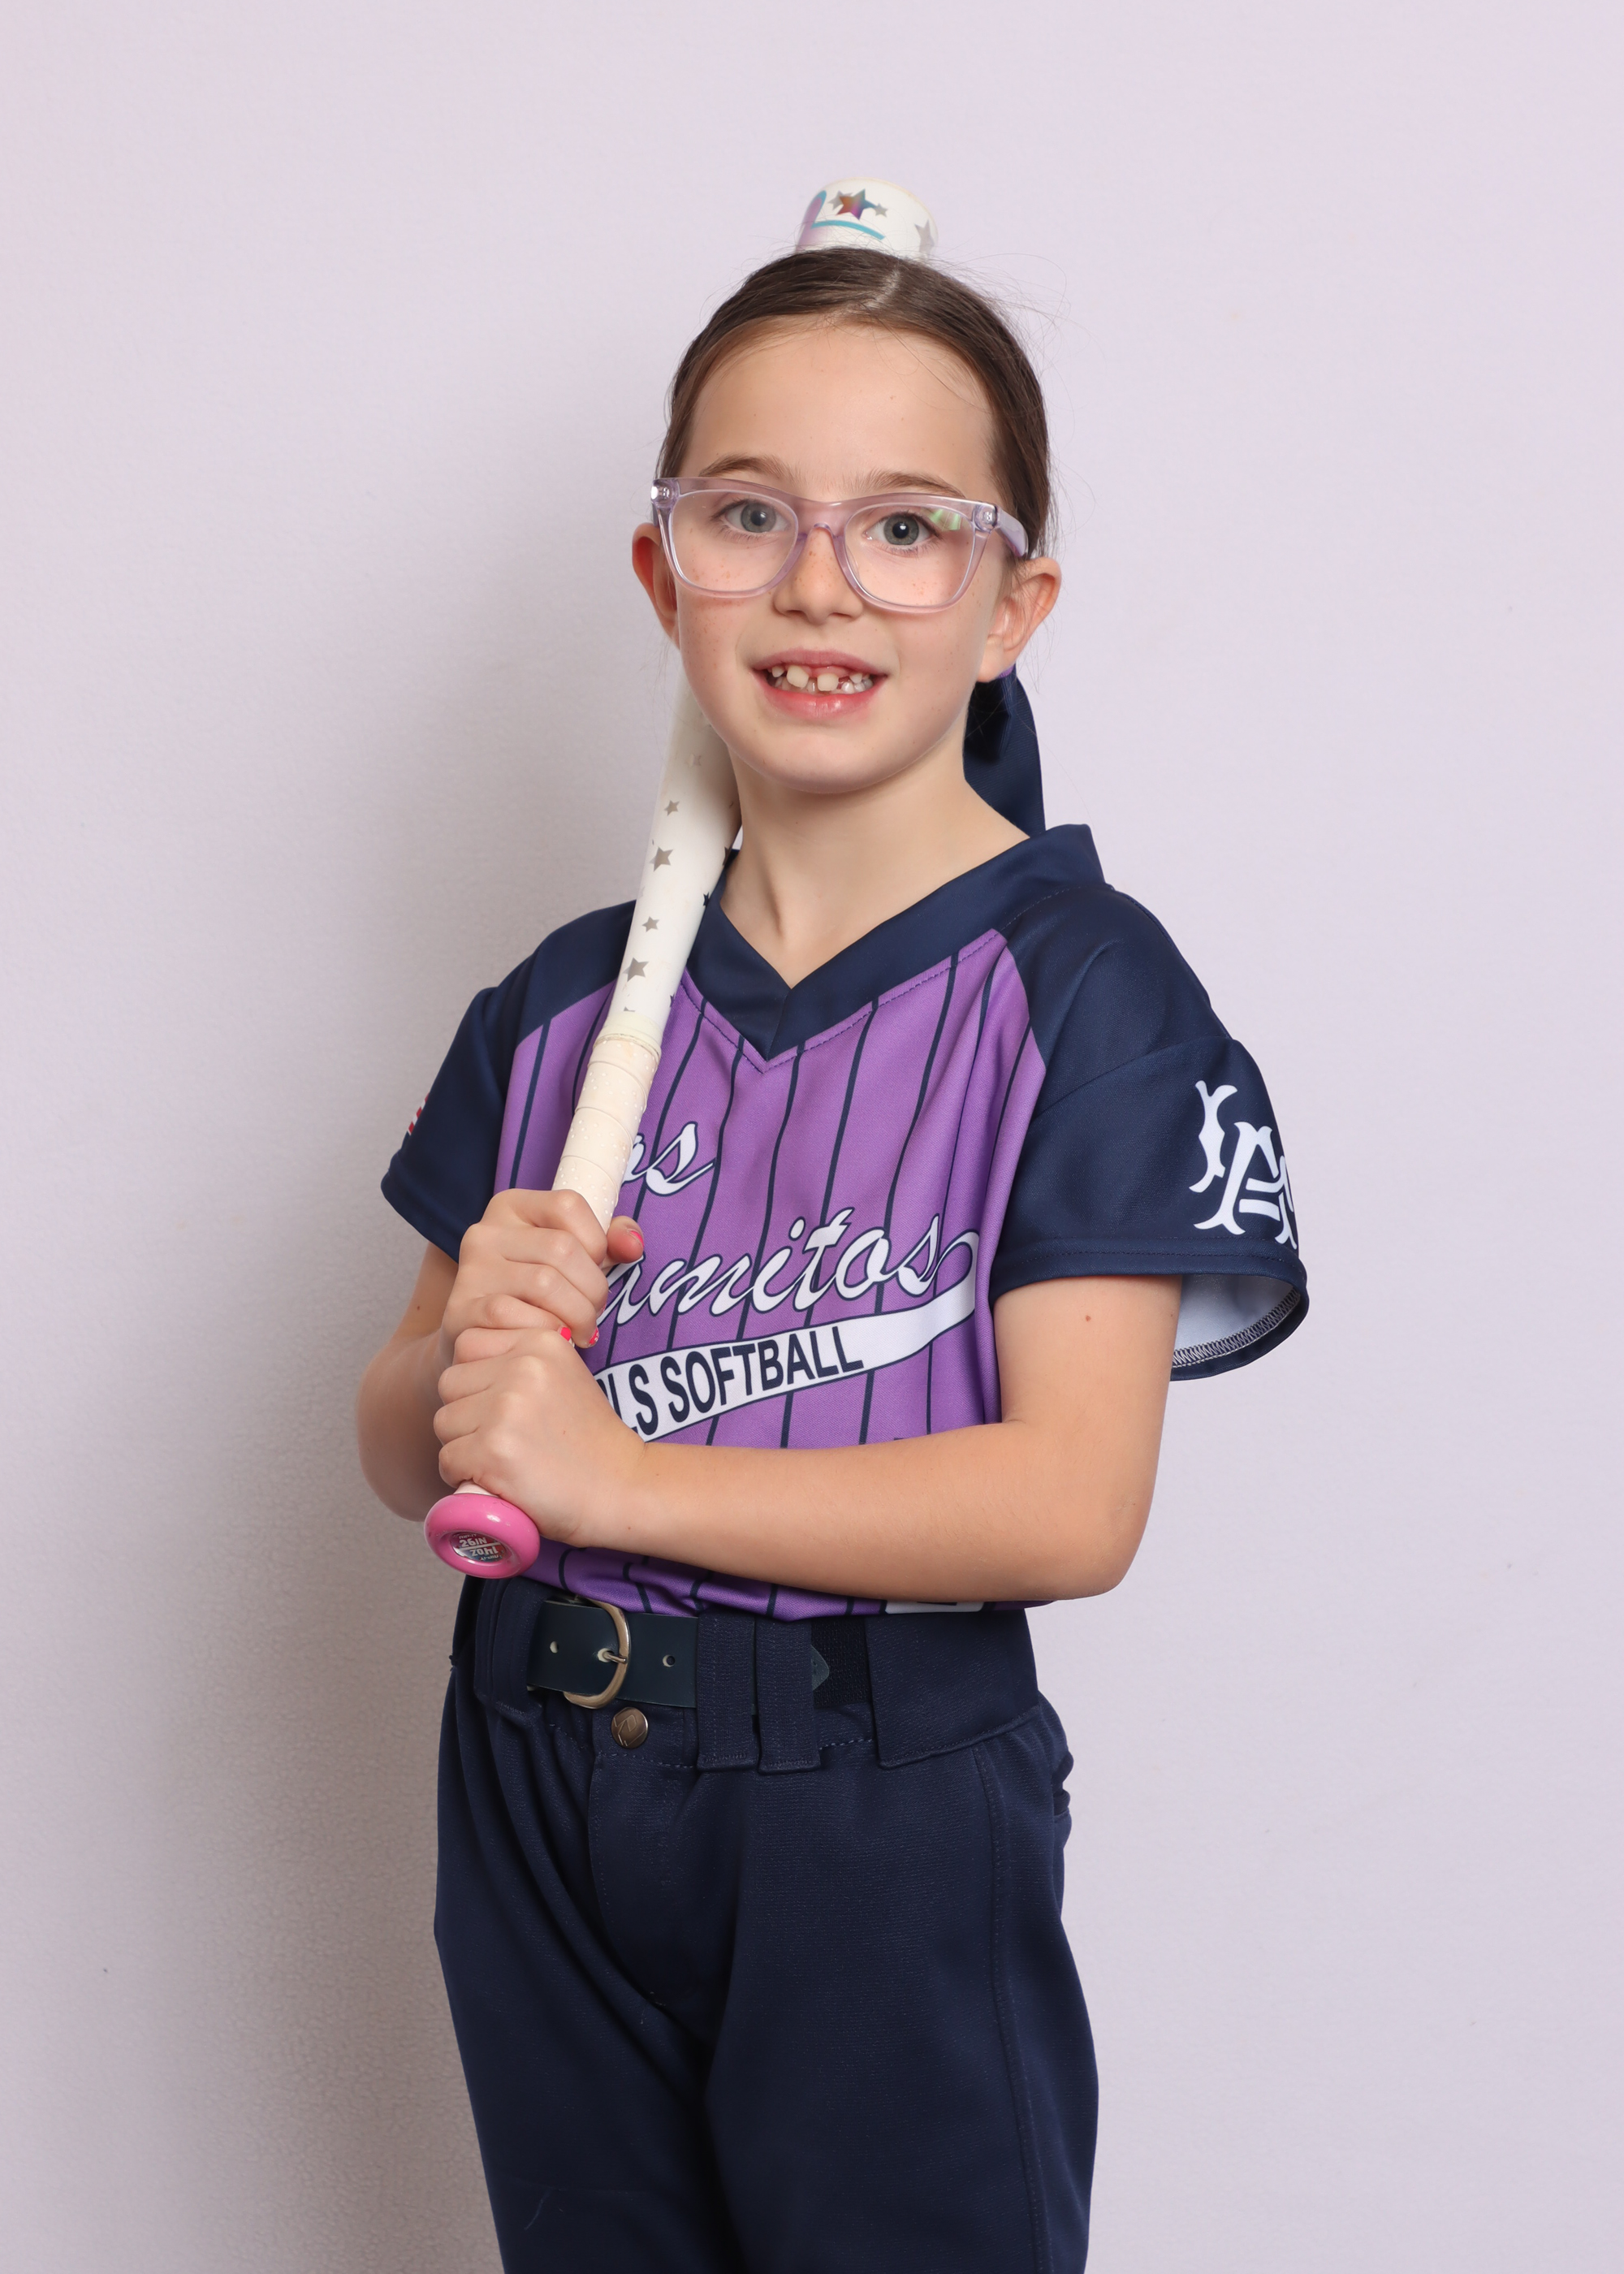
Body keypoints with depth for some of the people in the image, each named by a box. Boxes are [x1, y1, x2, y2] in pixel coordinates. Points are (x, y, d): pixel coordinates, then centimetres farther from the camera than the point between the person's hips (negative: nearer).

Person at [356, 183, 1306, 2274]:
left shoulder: (1078, 987, -10)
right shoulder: (568, 1004, 5)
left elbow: (1072, 1502, -19)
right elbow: (405, 1454, 10)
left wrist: (618, 1473, -17)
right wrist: (469, 1353, -13)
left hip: (883, 1812, -4)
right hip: (540, 1789, 5)